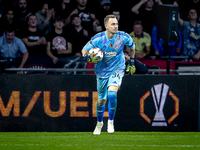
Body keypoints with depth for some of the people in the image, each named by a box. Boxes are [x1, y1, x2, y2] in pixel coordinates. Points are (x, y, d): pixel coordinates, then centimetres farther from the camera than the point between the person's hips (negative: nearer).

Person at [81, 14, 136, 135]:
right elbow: (84, 50, -5)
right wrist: (89, 58, -27)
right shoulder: (97, 39, -18)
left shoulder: (123, 37, -16)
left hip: (117, 70, -1)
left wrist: (132, 62, 12)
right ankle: (99, 122, 40)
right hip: (102, 71, 1)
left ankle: (111, 121, -6)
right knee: (101, 100, 12)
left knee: (112, 94, -26)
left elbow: (132, 46, 7)